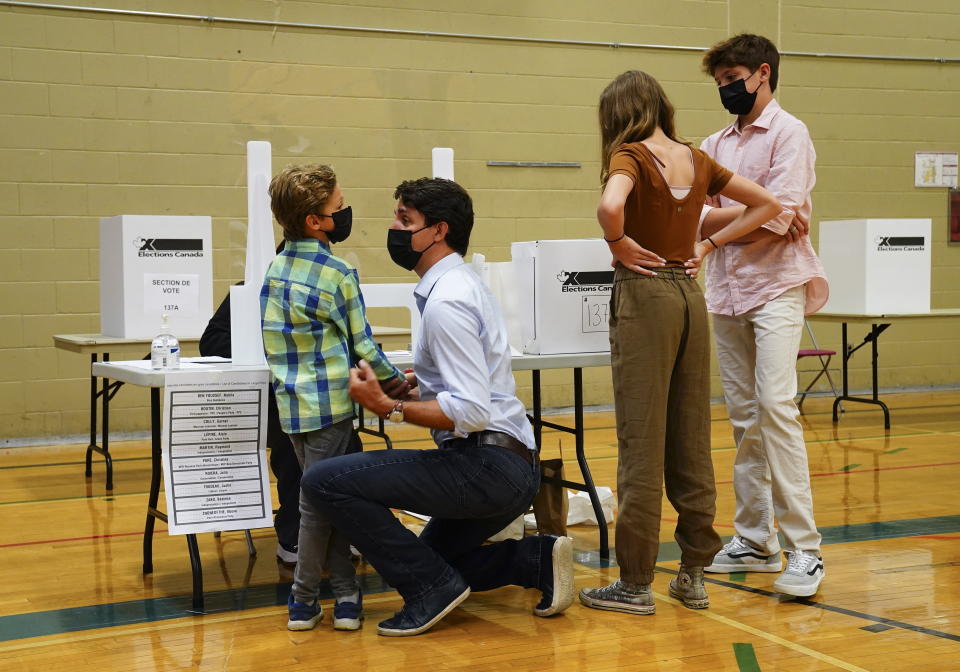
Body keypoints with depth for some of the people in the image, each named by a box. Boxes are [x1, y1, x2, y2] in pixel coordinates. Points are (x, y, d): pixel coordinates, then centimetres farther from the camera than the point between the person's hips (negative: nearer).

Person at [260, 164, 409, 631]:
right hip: (330, 403, -6)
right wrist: (394, 381, 8)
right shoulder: (338, 274, -9)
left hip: (289, 400, 6)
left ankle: (346, 593, 15)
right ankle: (303, 599, 12)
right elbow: (362, 346, -5)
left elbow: (272, 342, 15)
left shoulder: (274, 270, 9)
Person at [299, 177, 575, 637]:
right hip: (508, 468, 11)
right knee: (431, 560, 28)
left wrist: (388, 407, -18)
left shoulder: (446, 301, -17)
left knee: (324, 481, -16)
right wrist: (411, 385, 10)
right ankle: (539, 560, 15)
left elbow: (472, 410, -25)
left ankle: (433, 587, -6)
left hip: (487, 466, -11)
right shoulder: (464, 285, 14)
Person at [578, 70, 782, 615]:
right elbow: (767, 204, 15)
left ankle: (636, 583, 4)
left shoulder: (630, 155, -9)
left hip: (645, 292, -6)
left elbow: (610, 206, -31)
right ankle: (694, 574, 17)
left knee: (641, 442, -2)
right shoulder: (697, 160, 9)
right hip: (689, 294, 6)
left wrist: (618, 243, -12)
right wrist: (708, 245, 10)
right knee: (692, 439, 10)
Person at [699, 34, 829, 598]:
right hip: (726, 292, 7)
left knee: (776, 408, -16)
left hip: (776, 288, -7)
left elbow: (777, 219, -13)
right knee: (744, 418, 8)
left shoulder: (788, 134, -3)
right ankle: (755, 539, 15)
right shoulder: (716, 146, 17)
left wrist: (717, 224, -2)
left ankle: (805, 549, -13)